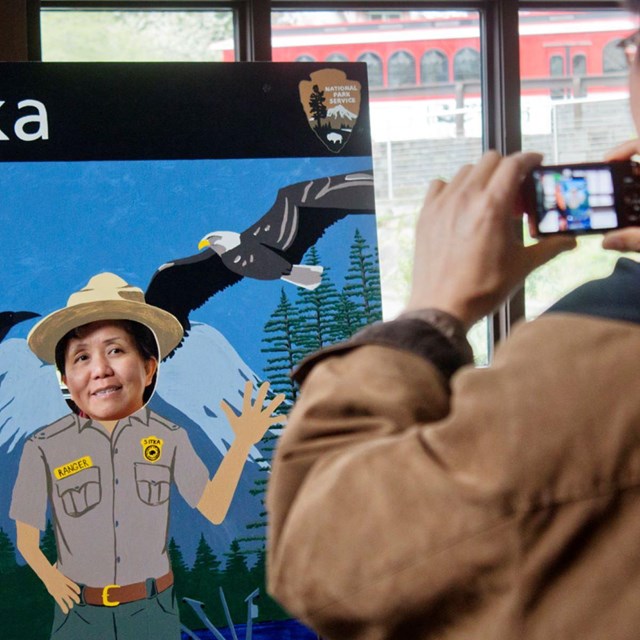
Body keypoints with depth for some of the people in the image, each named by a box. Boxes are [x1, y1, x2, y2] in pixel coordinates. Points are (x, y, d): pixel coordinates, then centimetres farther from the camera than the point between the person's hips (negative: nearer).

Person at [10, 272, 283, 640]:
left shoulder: (170, 439, -5)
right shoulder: (45, 449, -10)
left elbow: (214, 510, -2)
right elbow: (27, 538, -3)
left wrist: (242, 443, -9)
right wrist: (49, 576, -20)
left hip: (152, 609, 1)